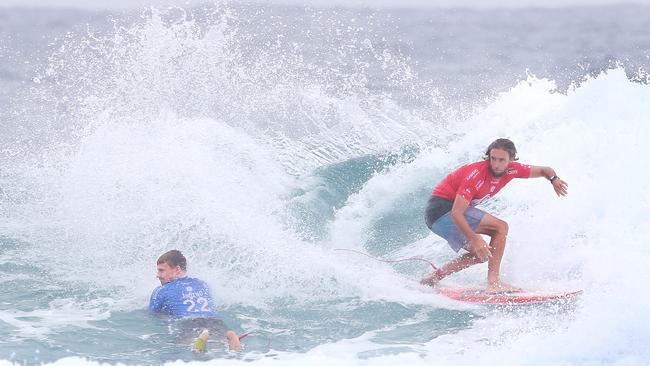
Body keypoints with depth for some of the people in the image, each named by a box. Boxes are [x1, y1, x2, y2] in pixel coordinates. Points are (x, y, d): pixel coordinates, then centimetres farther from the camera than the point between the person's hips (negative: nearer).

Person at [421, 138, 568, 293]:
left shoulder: (511, 170, -3)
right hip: (443, 209, -9)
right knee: (500, 227, -17)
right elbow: (456, 213, -30)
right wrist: (474, 238, -39)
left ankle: (432, 278, 12)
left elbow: (543, 170, 9)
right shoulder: (476, 175, -26)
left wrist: (554, 179, -14)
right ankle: (493, 282, -21)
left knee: (481, 254, 15)